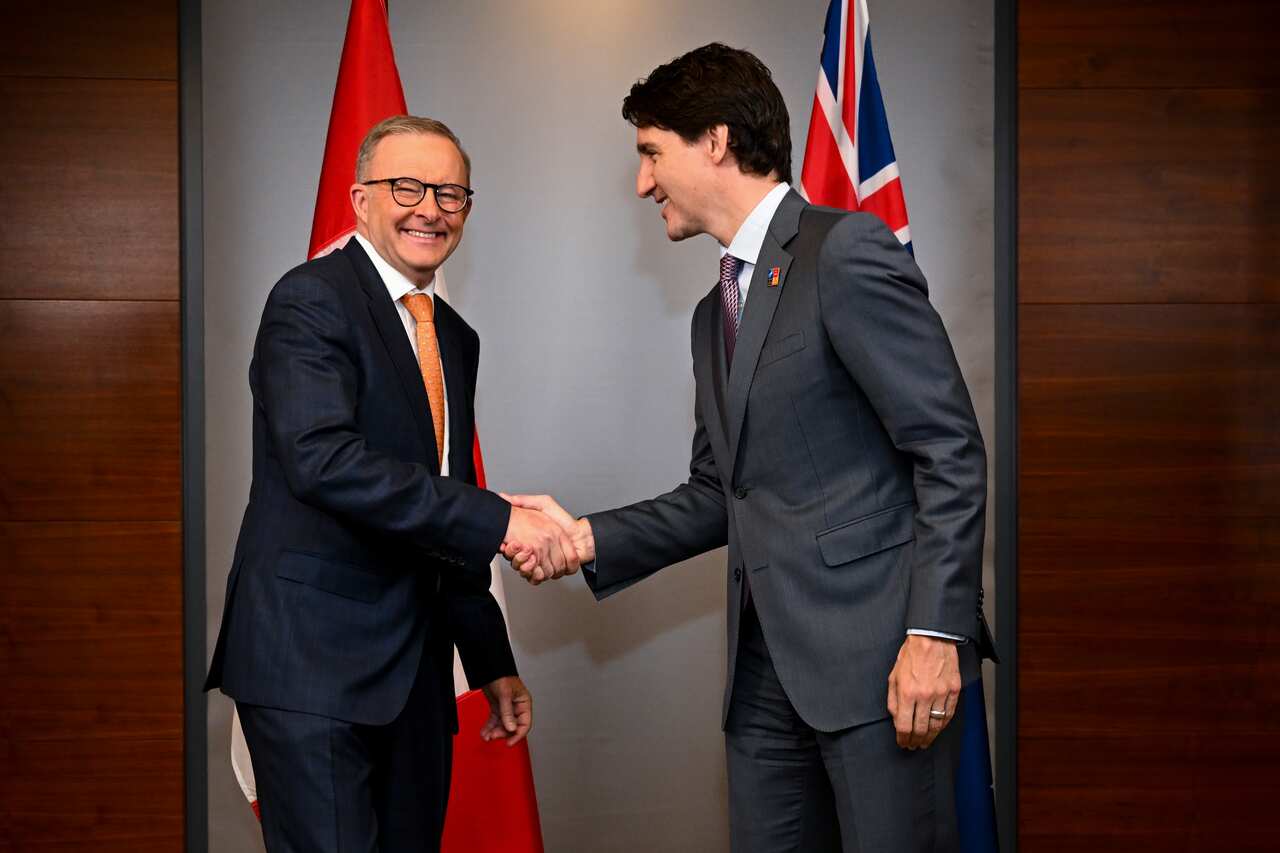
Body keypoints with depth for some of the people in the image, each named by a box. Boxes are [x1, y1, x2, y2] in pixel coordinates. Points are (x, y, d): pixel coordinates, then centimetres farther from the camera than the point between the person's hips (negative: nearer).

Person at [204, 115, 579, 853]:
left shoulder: (456, 338, 17)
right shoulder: (311, 300, -8)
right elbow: (323, 459, -24)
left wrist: (492, 661, 20)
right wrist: (498, 521, -26)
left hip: (415, 671, 8)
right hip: (313, 661, -8)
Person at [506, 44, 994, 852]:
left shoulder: (847, 251, -7)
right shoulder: (716, 313, 20)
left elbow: (950, 448, -12)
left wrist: (936, 631, -18)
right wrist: (588, 538, 10)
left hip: (878, 654, -8)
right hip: (768, 667, 8)